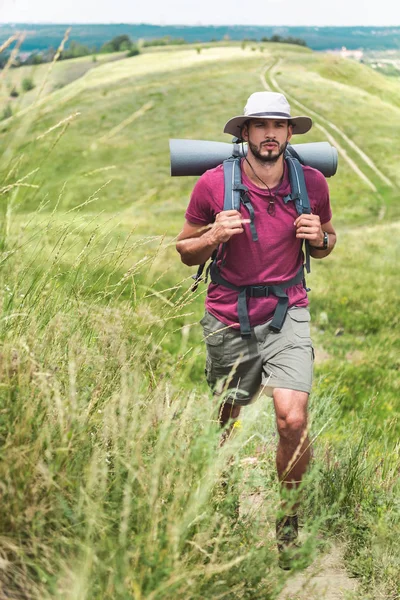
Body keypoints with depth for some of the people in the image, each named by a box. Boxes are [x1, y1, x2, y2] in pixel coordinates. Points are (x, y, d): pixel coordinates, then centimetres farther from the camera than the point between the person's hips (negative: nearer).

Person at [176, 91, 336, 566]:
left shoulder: (312, 182, 0)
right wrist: (214, 236, -18)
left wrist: (319, 238, -8)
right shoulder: (213, 183, -6)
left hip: (287, 314, 0)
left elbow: (326, 243, 16)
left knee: (293, 420, -15)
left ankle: (289, 516, 11)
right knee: (227, 420, 13)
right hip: (228, 319, 0)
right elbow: (185, 251, 3)